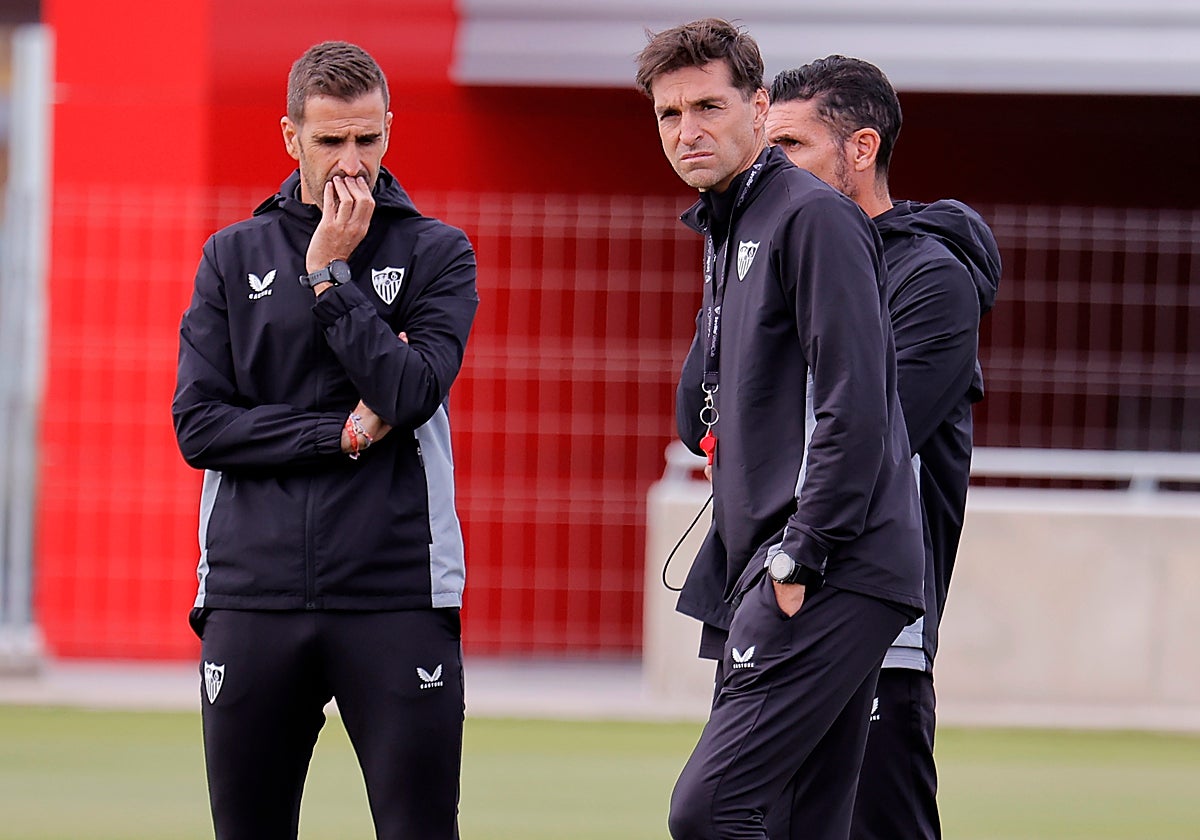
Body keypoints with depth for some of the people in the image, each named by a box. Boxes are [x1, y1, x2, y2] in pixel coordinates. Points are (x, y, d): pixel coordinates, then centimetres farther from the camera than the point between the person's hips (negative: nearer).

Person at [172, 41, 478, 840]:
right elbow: (199, 425, 2)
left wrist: (330, 273, -9)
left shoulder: (437, 252, 7)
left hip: (397, 594, -2)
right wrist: (347, 434, -6)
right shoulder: (234, 256, 11)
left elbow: (410, 394, -9)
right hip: (254, 592, 2)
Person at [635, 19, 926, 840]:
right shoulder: (727, 230, 22)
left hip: (830, 578, -10)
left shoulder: (814, 217, -8)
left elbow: (855, 408, -16)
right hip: (764, 572, 10)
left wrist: (800, 560, -17)